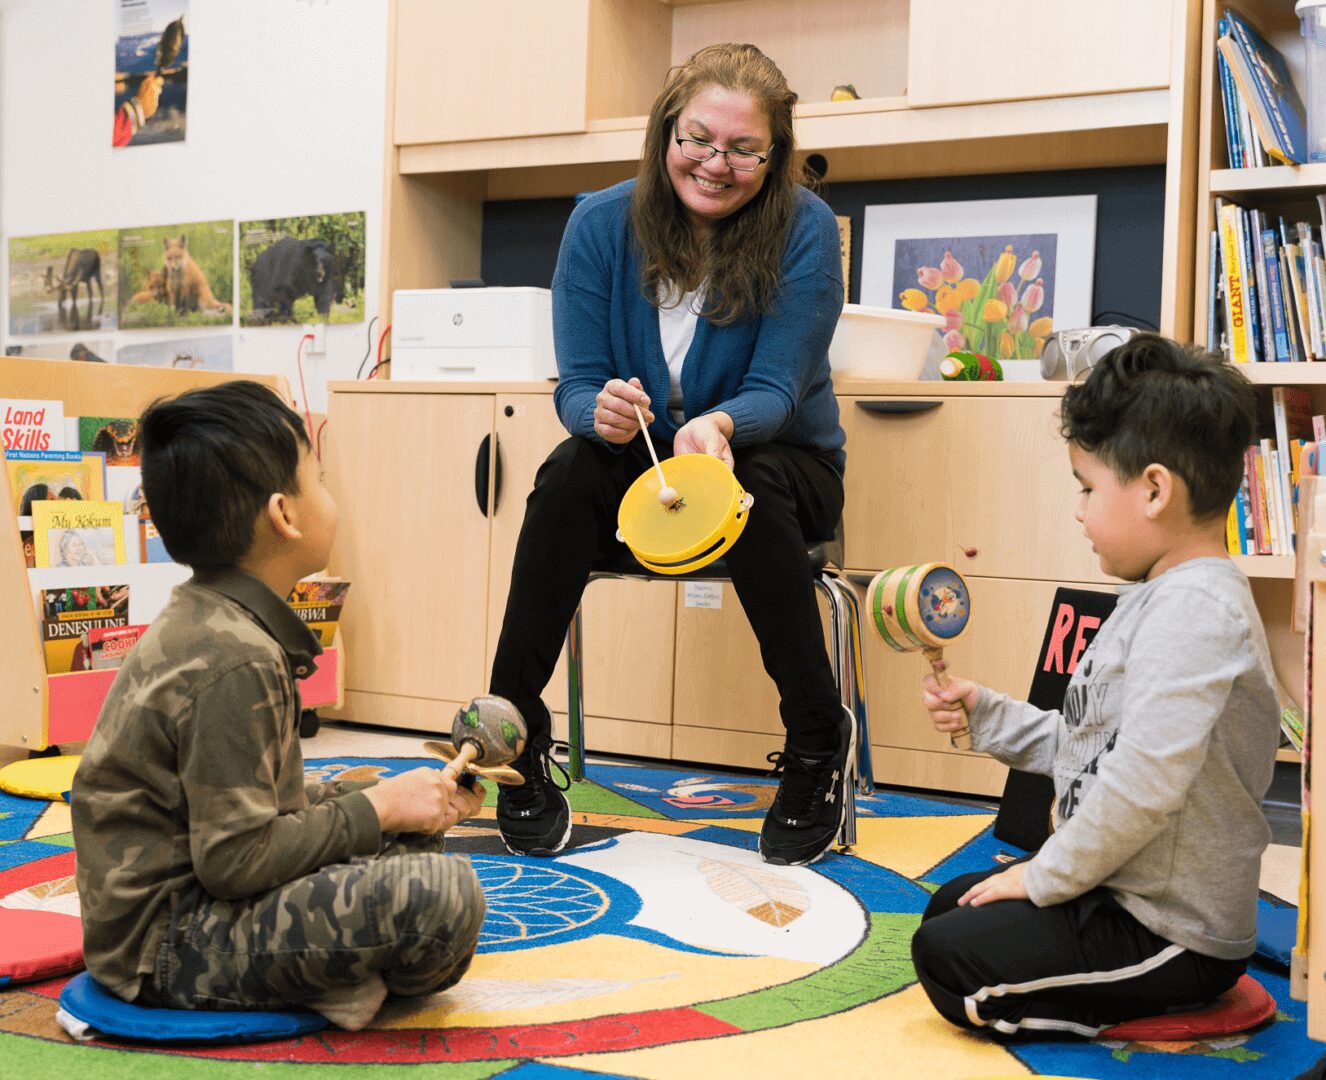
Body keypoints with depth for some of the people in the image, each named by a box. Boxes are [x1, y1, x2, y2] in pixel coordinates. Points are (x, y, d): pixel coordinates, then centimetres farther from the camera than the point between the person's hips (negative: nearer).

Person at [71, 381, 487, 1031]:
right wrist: (376, 807, -13)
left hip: (193, 889, 10)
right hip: (165, 943, -10)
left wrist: (382, 800, 5)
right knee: (444, 892, -27)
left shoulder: (205, 623, 8)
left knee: (416, 831, 21)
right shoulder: (235, 661, -23)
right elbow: (235, 859, -25)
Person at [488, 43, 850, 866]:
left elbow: (775, 390, -18)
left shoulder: (804, 229, -14)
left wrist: (716, 426, -41)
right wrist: (603, 413, -35)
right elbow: (576, 386, -9)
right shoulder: (603, 224, -8)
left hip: (775, 461, -2)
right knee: (569, 473, -29)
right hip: (641, 459, 2)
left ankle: (818, 739, -20)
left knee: (751, 491, -35)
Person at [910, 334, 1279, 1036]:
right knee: (949, 906, 24)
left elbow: (1142, 784, -32)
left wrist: (1046, 876, -19)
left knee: (944, 959, -11)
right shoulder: (1159, 598, 9)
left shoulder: (1195, 609, -25)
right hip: (1125, 895, 11)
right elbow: (1085, 745, 16)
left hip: (1172, 937, -11)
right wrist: (987, 716, 9)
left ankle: (1145, 1005, -2)